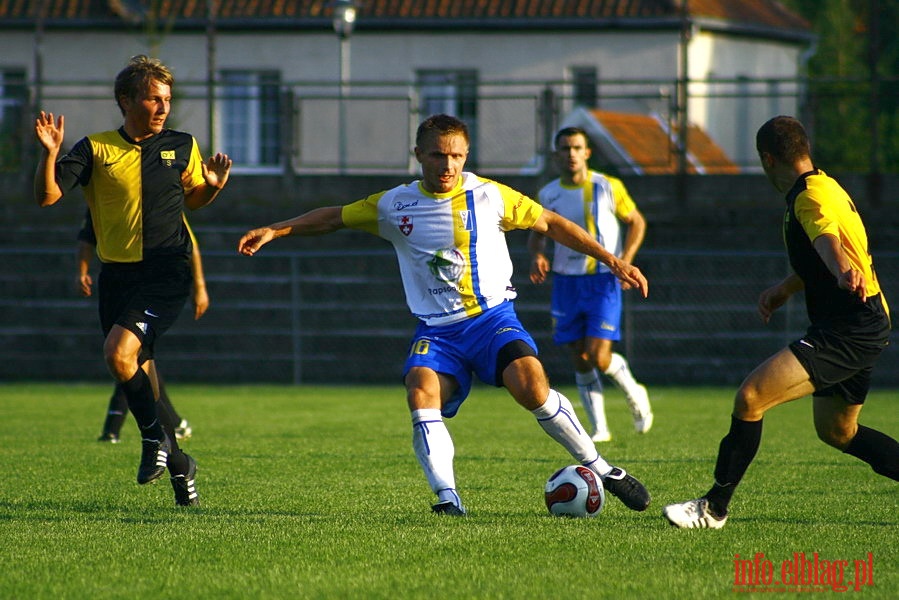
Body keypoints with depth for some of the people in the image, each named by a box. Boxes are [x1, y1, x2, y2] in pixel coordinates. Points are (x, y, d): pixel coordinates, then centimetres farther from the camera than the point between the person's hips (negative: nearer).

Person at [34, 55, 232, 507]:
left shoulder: (182, 147, 4)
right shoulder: (96, 149, -1)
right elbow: (47, 196, -8)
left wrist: (214, 185, -1)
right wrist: (49, 153, -23)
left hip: (166, 271, -3)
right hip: (116, 273, 3)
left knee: (119, 352, -23)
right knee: (138, 367, 9)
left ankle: (155, 436, -3)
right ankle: (177, 463, 26)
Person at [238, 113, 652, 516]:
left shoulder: (489, 196, -1)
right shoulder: (394, 206, 3)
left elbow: (550, 223, 8)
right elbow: (335, 218, 16)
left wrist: (611, 260, 7)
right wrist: (275, 231, 7)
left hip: (492, 317, -2)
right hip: (436, 330, 2)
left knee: (532, 387, -26)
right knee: (421, 394, -28)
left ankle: (601, 469, -8)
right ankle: (448, 499, -29)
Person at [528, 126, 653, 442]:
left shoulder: (609, 188, -4)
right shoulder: (547, 195, 3)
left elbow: (636, 222, 7)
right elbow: (537, 233, 16)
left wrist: (626, 259, -8)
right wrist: (537, 256, -6)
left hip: (603, 280, -3)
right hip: (566, 283, 3)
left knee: (599, 357, -14)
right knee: (580, 360, 2)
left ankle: (633, 392, 17)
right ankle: (599, 428, 13)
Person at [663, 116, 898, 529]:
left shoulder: (810, 196, -15)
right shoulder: (827, 188, 18)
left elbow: (826, 237, -39)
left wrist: (844, 271, -58)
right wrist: (785, 288, 34)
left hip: (849, 331, -11)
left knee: (750, 397, -17)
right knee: (836, 431, 24)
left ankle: (713, 507, -11)